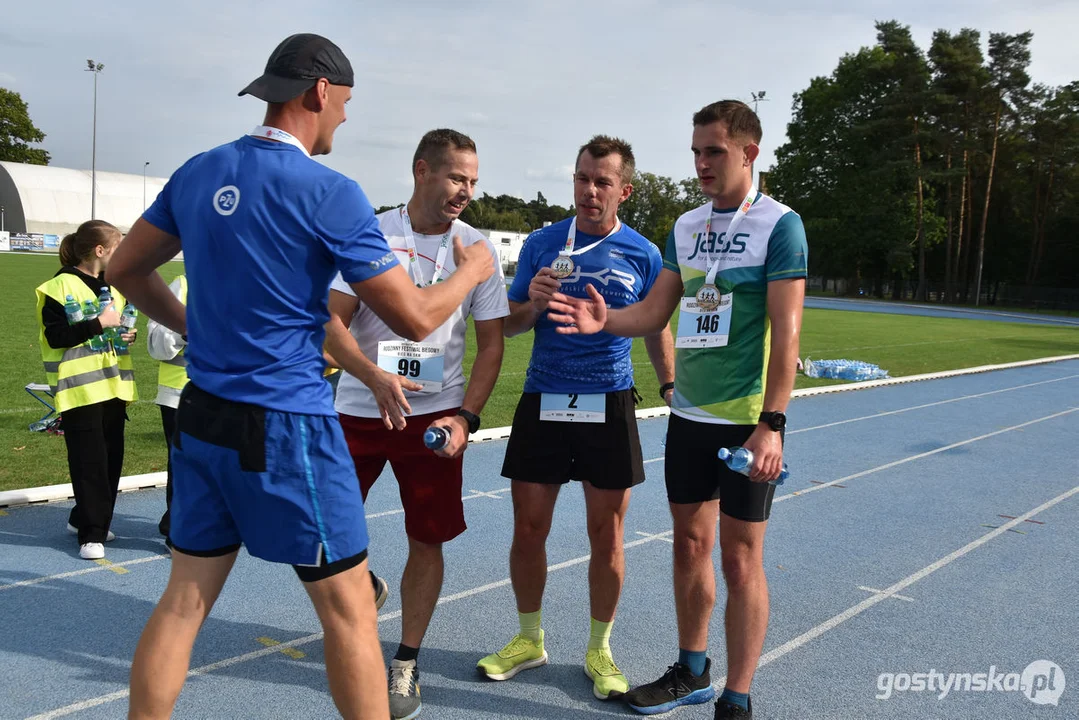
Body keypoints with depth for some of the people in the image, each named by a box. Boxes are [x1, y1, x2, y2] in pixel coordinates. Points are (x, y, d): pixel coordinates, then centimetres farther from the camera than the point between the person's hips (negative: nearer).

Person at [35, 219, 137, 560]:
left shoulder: (112, 285, 13)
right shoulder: (61, 286, -11)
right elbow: (55, 336, -19)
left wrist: (128, 334, 5)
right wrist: (99, 324, -21)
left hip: (112, 385, 8)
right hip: (81, 388, -8)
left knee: (112, 458, 12)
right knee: (89, 462, -5)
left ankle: (84, 518, 29)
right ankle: (92, 534, 4)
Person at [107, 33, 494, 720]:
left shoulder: (199, 172, 6)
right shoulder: (327, 191, -14)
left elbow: (126, 269, 17)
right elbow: (414, 318, -12)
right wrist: (472, 271, 5)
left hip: (202, 417, 7)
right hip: (286, 428, -7)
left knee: (185, 598, 16)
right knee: (349, 605, 7)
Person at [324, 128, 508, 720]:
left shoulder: (476, 247, -1)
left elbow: (491, 342, 2)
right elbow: (331, 321, -8)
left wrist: (466, 417, -11)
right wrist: (375, 377, -25)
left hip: (436, 415, 0)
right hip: (359, 409, 0)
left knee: (427, 541, 2)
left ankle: (406, 664, 19)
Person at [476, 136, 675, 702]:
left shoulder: (643, 254, 2)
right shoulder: (541, 244, 4)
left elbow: (657, 332, 11)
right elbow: (510, 325, 8)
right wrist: (533, 303, -13)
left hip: (609, 406, -1)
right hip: (542, 402, 1)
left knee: (606, 536, 4)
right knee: (528, 529, 6)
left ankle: (599, 650, 23)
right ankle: (529, 640, 27)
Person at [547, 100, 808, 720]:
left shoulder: (780, 224, -8)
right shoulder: (687, 226, 11)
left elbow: (786, 331, -13)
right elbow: (656, 310, 10)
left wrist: (771, 423, -19)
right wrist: (605, 320, -10)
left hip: (748, 422, -6)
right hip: (688, 415, 6)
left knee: (740, 558, 1)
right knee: (691, 545, 14)